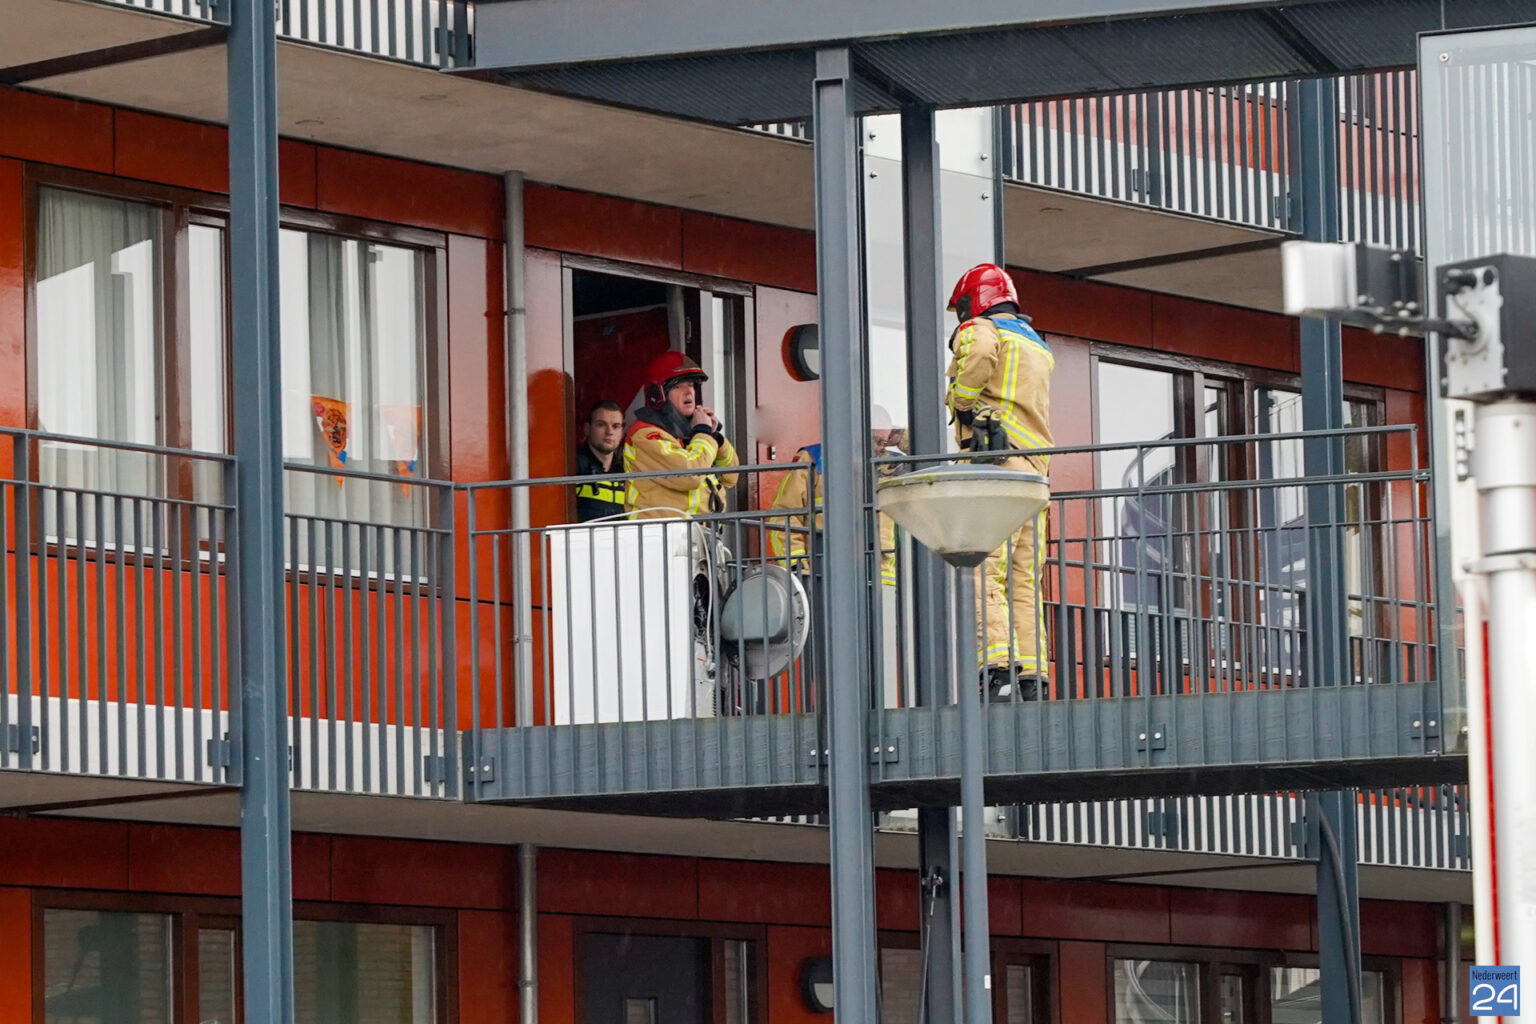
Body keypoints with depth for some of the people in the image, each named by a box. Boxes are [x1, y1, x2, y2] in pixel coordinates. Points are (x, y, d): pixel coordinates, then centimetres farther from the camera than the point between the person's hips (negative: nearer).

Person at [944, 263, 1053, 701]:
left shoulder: (980, 330, 1)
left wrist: (963, 407, -9)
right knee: (1024, 581, 8)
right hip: (1035, 464, 8)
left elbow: (979, 353, -21)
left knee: (984, 572, -14)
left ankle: (998, 669, -27)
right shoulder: (1037, 345, 29)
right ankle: (1031, 678, 3)